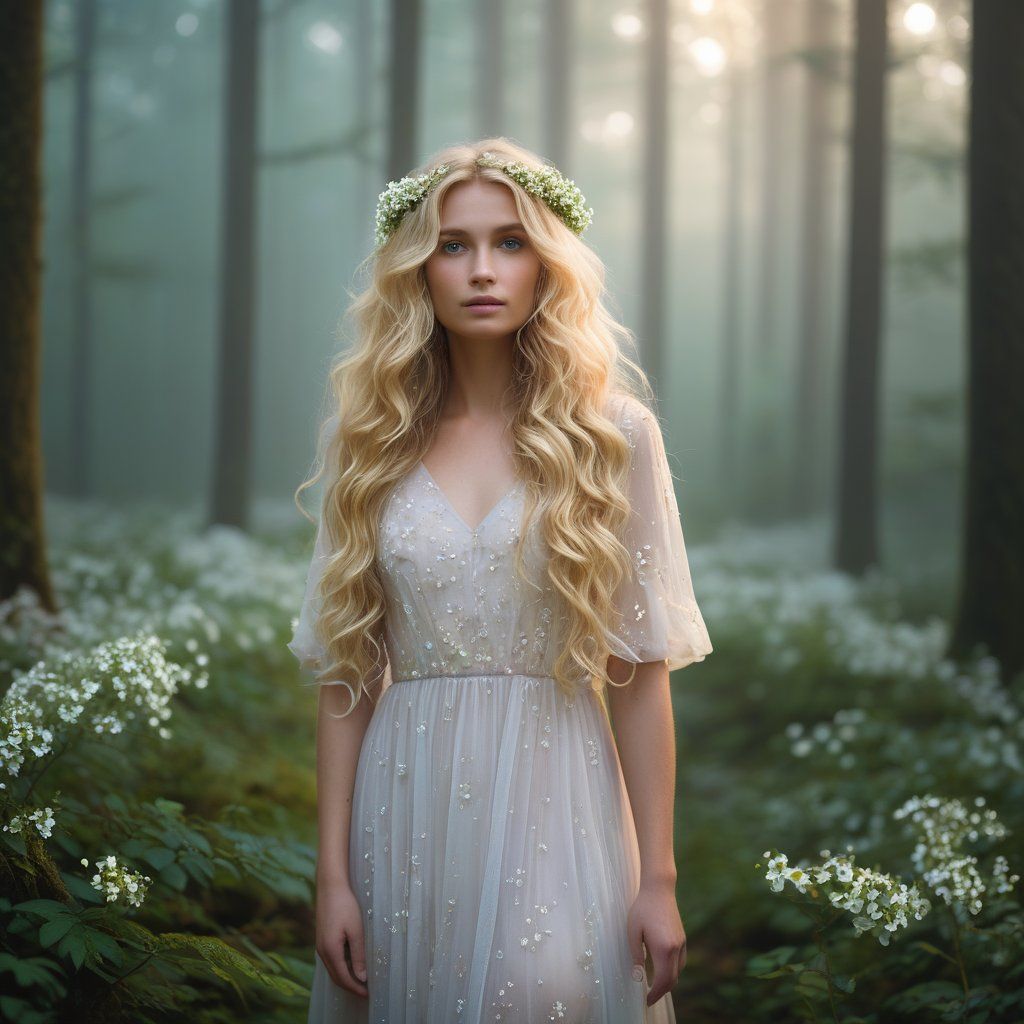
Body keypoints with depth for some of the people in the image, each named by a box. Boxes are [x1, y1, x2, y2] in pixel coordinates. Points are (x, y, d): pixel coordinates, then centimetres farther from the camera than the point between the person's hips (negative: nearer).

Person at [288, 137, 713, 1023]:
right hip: (407, 807, 2)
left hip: (555, 798, -2)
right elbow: (346, 673, 5)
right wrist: (333, 873, 1)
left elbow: (639, 669, -2)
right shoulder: (370, 442, 5)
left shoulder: (612, 434, 0)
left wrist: (658, 878, -5)